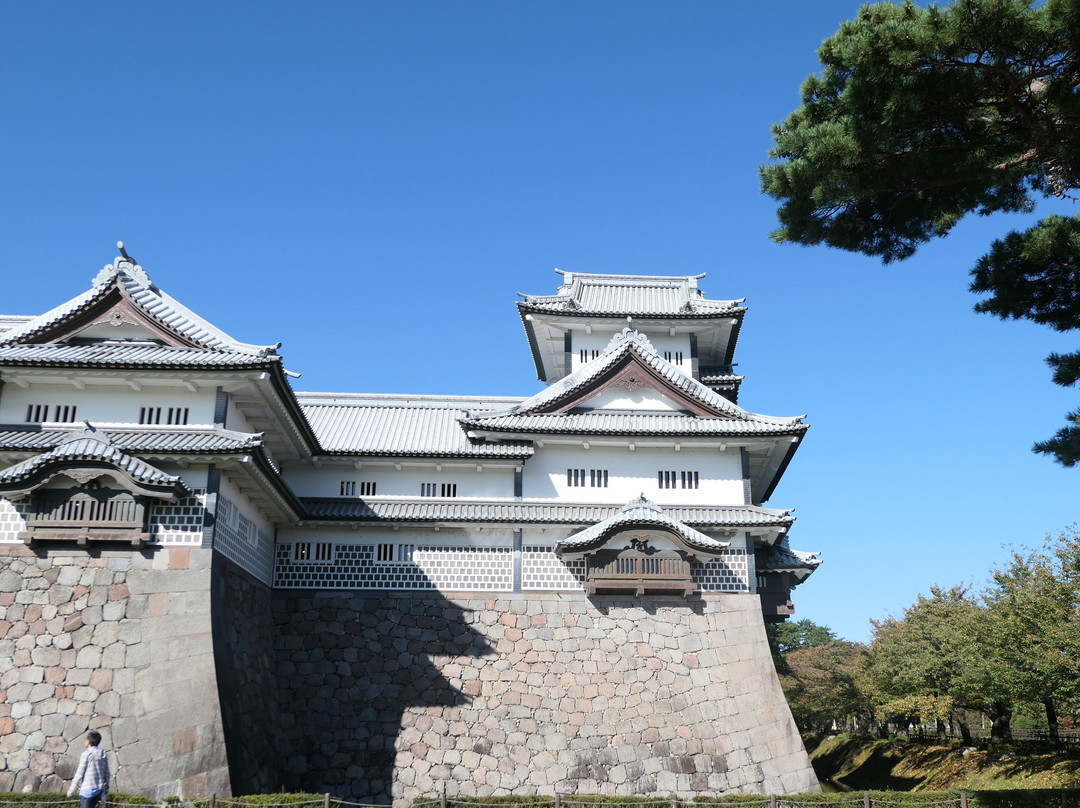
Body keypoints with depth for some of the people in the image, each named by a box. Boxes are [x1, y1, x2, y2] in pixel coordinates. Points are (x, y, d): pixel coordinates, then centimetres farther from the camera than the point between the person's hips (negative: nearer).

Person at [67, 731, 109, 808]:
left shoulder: (86, 754, -11)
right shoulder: (103, 755, 8)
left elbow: (79, 775, -9)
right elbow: (106, 774, 11)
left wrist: (71, 790, 1)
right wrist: (105, 790, 20)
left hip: (87, 790, -7)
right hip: (99, 790, 7)